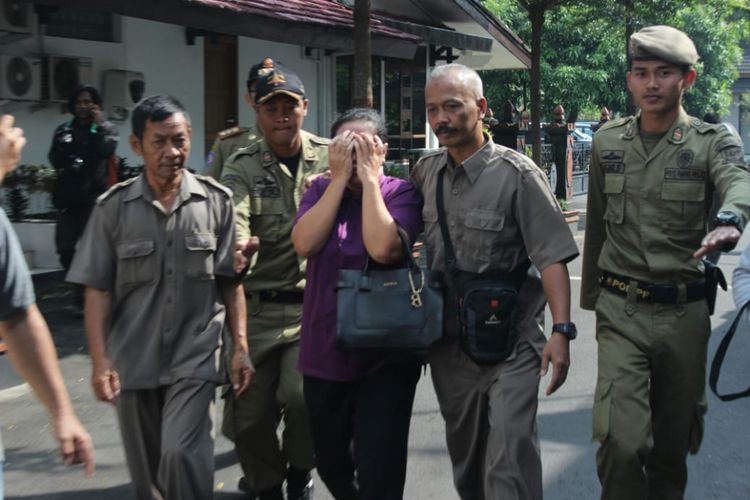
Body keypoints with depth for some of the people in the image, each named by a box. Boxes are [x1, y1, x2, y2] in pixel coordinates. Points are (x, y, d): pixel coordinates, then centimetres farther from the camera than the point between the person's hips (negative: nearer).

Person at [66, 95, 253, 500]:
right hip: (133, 360, 2)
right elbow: (97, 290, -2)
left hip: (195, 356, -1)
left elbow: (231, 282, 2)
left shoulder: (216, 201, -3)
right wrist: (100, 361, -8)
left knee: (181, 455, -16)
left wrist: (240, 347, -2)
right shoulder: (113, 207, -3)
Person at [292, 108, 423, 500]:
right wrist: (340, 178, -12)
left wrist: (369, 177, -17)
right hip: (324, 355, 4)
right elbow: (304, 244, -13)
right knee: (329, 464, 21)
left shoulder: (401, 193, -7)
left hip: (386, 358, -4)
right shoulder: (321, 190, 5)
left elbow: (382, 249, -25)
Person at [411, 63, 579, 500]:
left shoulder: (517, 174, -9)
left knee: (509, 462, -9)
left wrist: (562, 330, -20)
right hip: (447, 344, 5)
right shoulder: (425, 173, 6)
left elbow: (552, 256, -13)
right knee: (465, 460, 18)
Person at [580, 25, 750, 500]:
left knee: (673, 438, 13)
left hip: (685, 312, 0)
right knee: (619, 439, -13)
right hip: (621, 310, 1)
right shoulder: (608, 141, 6)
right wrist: (590, 295, 18)